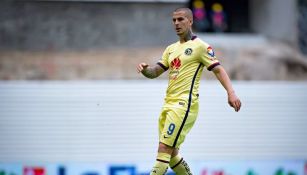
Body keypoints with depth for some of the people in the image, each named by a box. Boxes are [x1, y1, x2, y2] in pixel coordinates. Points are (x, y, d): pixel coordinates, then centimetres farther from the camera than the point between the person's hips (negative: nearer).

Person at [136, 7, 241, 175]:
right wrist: (145, 69, -6)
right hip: (168, 104, 8)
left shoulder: (200, 46, -2)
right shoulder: (171, 49, 19)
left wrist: (231, 92, -21)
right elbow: (155, 72, 18)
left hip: (184, 104, -8)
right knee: (171, 153, 10)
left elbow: (218, 69, -7)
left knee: (164, 148, -16)